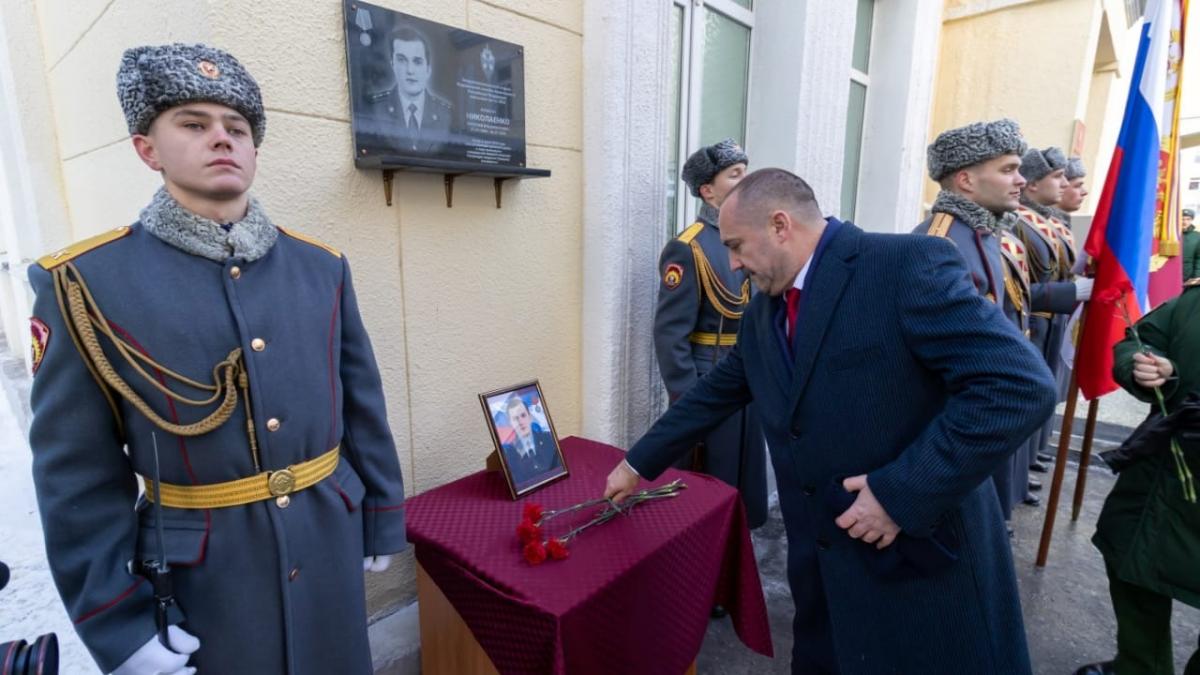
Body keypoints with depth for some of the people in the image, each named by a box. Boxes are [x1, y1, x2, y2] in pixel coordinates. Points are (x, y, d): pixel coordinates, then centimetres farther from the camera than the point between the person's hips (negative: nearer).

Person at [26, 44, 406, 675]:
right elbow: (78, 474, -7)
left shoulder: (321, 266, -2)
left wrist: (381, 520, 6)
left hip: (329, 540, 3)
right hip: (207, 567, -2)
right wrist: (119, 623, -7)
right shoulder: (85, 281, -10)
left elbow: (362, 406, 2)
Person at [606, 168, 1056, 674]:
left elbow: (1020, 386, -21)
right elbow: (712, 396, 14)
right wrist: (639, 464, 17)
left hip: (922, 561, -6)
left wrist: (903, 492, -23)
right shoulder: (763, 311, 6)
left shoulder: (909, 264, -17)